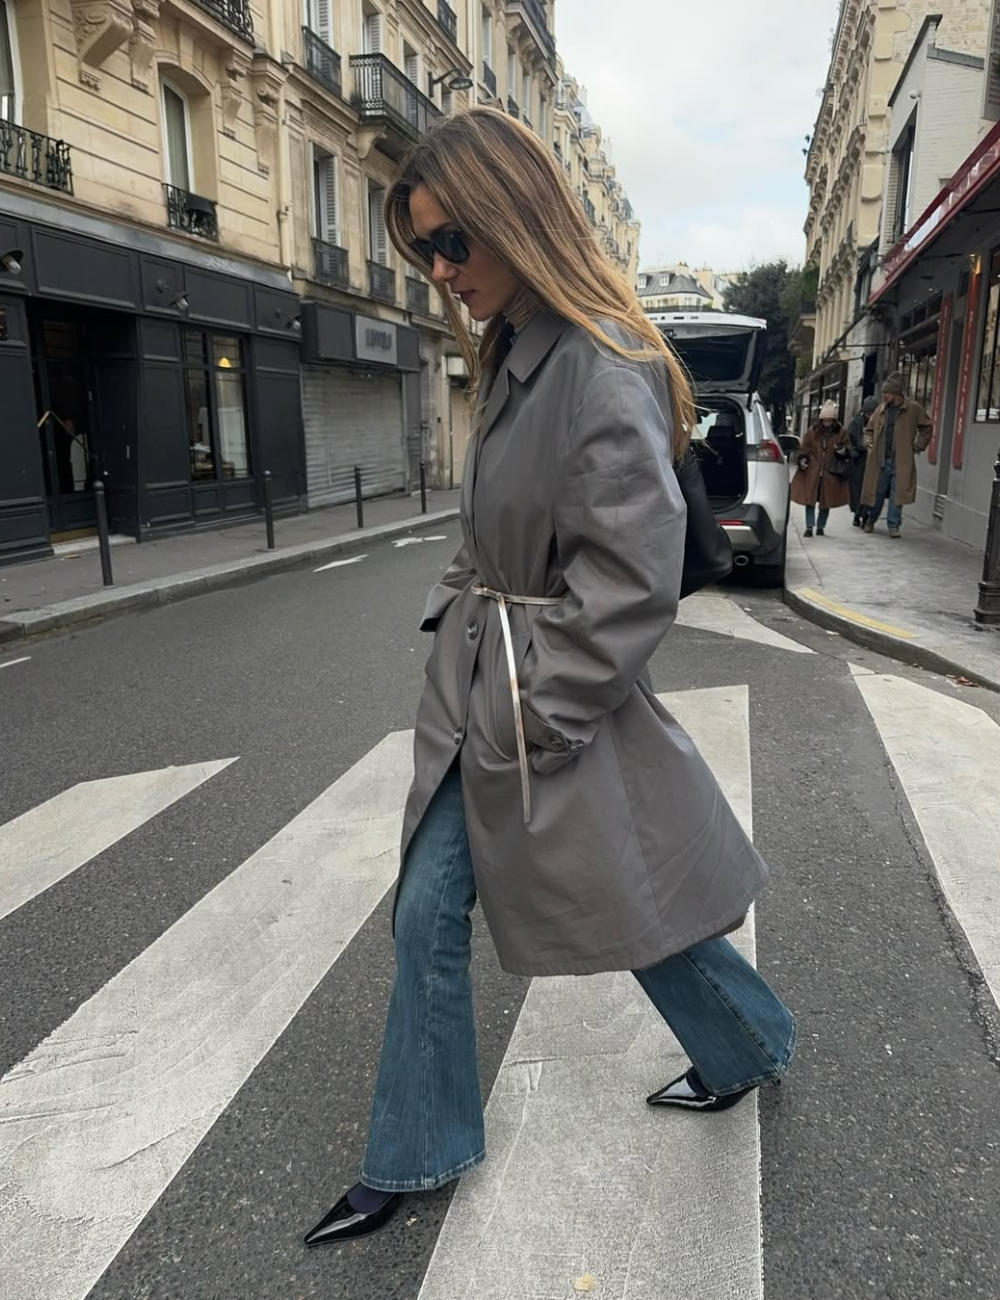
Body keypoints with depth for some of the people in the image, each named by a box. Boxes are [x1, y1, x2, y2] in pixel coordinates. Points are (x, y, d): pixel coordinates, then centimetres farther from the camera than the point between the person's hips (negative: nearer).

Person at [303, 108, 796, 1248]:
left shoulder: (604, 371, -20)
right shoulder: (508, 362, 9)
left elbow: (632, 587, -22)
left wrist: (528, 723, -16)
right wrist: (450, 623, 9)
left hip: (561, 704, -8)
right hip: (472, 688, 9)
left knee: (633, 910, 14)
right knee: (426, 916, 12)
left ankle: (753, 1051, 46)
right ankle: (413, 1156, 33)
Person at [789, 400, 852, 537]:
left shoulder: (841, 432, 2)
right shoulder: (812, 432, 2)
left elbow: (848, 450, 7)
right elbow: (804, 449, 7)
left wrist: (843, 451, -15)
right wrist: (803, 459, -11)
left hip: (830, 475, 0)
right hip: (811, 473, 0)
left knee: (826, 502, 8)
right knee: (810, 500, -1)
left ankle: (820, 526, 22)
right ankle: (809, 527, 5)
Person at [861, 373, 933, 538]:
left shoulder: (914, 409, -1)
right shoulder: (881, 409, 8)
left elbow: (926, 428, 10)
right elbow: (869, 430, 21)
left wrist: (918, 447, 4)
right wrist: (868, 442, 2)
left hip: (901, 462, -3)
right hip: (880, 460, 3)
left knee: (897, 494, -2)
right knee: (876, 493, 9)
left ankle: (894, 525, 4)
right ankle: (871, 520, 27)